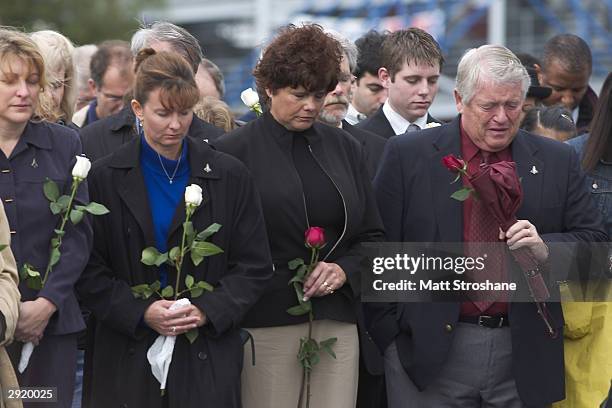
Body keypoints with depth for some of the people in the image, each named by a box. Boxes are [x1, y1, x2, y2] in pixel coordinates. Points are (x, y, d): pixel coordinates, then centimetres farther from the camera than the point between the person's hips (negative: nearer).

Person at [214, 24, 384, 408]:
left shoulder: (345, 149, 12)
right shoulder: (234, 151, -1)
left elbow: (373, 236, 16)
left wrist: (345, 270, -3)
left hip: (337, 323, 4)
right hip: (265, 324, -4)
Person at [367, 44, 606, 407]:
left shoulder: (558, 161, 7)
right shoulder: (408, 156, 0)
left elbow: (594, 241, 7)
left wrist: (545, 249, -13)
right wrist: (390, 337, -4)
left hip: (523, 358, 2)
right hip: (431, 354, -2)